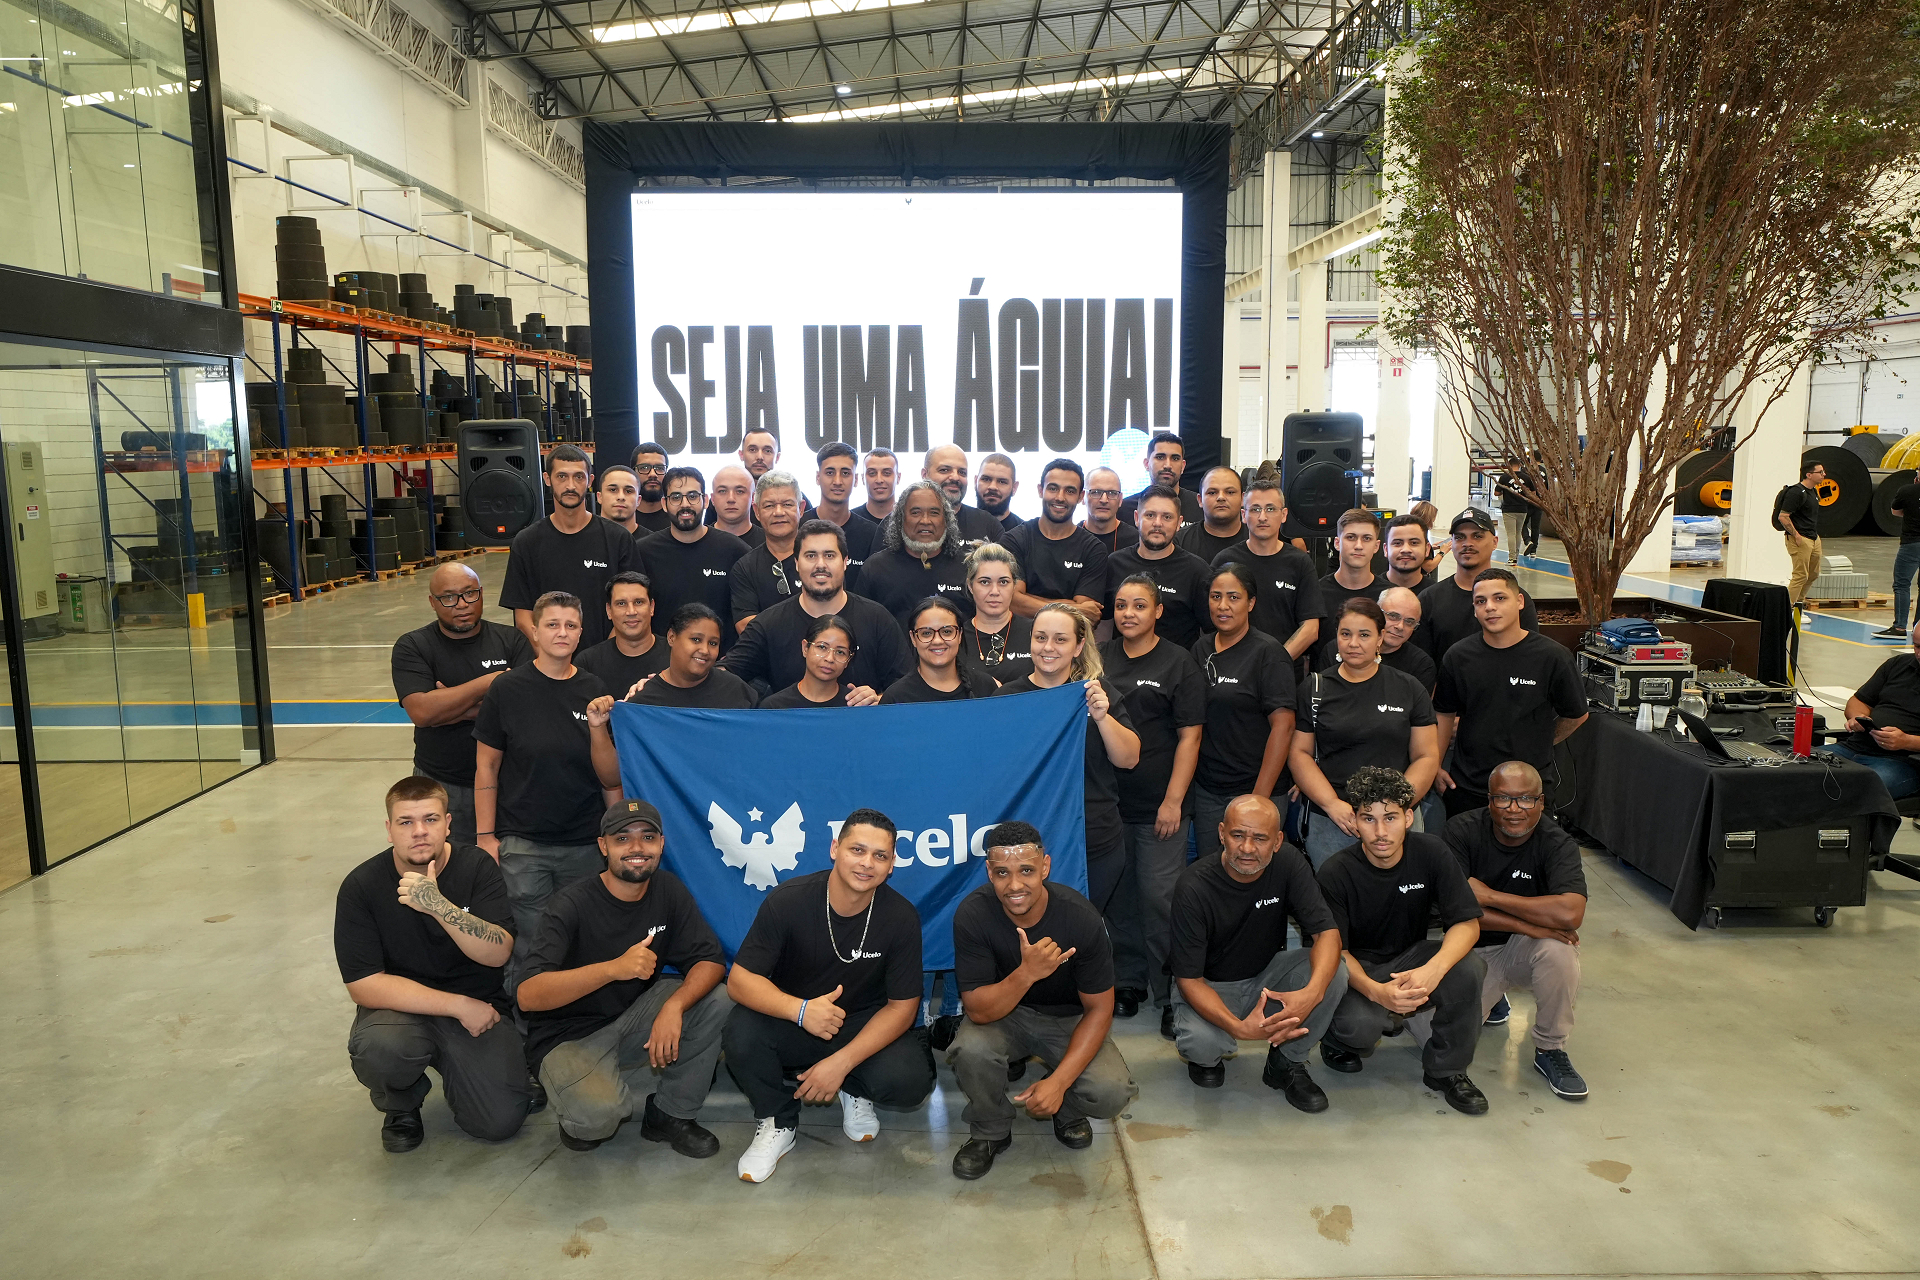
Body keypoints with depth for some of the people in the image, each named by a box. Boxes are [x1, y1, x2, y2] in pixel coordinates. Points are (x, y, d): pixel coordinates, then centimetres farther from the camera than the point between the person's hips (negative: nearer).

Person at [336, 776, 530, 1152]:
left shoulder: (477, 867, -8)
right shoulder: (361, 887, -10)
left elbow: (499, 953, -20)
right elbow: (363, 986, -14)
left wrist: (439, 906, -36)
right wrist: (459, 1005, -18)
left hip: (478, 1007, 1)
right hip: (401, 1008, 0)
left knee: (501, 1121, -16)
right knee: (377, 1047, -35)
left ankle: (452, 1069, 19)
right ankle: (401, 1104, 2)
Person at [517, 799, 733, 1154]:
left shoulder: (668, 890, -4)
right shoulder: (571, 905, -19)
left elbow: (710, 961, -9)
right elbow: (527, 995, -29)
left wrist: (674, 1006, -30)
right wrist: (614, 968, -42)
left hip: (635, 1018, 5)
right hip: (571, 1036, -5)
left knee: (717, 1000, -20)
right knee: (597, 1114, -34)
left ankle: (671, 1115, -2)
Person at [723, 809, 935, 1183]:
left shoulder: (901, 917, -15)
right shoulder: (786, 900, -18)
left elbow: (902, 1006, -12)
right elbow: (740, 980, -19)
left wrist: (841, 1062, -24)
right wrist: (801, 1010, -38)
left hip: (863, 1028, 1)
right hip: (790, 1023, 0)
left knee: (911, 1081, -28)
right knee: (741, 1034, -32)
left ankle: (855, 1092, 10)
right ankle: (776, 1123, -1)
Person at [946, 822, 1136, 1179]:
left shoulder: (1081, 918, -24)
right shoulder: (973, 914, -24)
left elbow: (1099, 1009, -15)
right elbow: (978, 1010, -25)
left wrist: (1059, 1081, -25)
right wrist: (1026, 974, -44)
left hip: (1068, 1019, 0)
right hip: (1002, 1015, 0)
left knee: (1111, 1093, -25)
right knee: (971, 1049, -33)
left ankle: (1066, 1109, 13)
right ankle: (989, 1132, 0)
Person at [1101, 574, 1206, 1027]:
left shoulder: (1179, 662, -1)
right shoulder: (1100, 658, 9)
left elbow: (1189, 737, -5)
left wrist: (1173, 800, -11)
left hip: (1159, 803, -4)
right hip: (1107, 798, 4)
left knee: (1160, 895, -2)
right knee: (1119, 893, 11)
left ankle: (1171, 991, 11)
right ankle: (1129, 981, 25)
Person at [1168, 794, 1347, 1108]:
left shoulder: (1288, 863, -16)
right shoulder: (1194, 888, -26)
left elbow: (1327, 932, -19)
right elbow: (1188, 978, -24)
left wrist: (1312, 993, -41)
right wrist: (1239, 1028, -42)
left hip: (1268, 974, 4)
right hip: (1210, 986, -3)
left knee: (1335, 972, -24)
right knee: (1201, 1042, -35)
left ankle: (1286, 1064, -1)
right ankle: (1207, 1056, 7)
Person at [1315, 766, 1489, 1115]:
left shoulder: (1431, 852, -12)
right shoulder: (1336, 873, -18)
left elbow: (1467, 923, -14)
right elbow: (1335, 949, -15)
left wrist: (1433, 970, -35)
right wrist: (1376, 991, -36)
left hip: (1410, 958, 3)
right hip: (1358, 967, -3)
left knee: (1468, 969, -28)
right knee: (1358, 1025, -34)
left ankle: (1445, 1070, -5)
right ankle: (1339, 1040, 8)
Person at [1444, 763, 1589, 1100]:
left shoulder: (1556, 843, -16)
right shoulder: (1463, 830, -13)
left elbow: (1570, 914, -33)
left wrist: (1489, 896, -26)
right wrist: (1530, 926, -28)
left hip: (1522, 950, 0)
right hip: (1472, 950, 0)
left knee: (1558, 949, -35)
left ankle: (1550, 1050, -9)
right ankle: (1491, 998, 19)